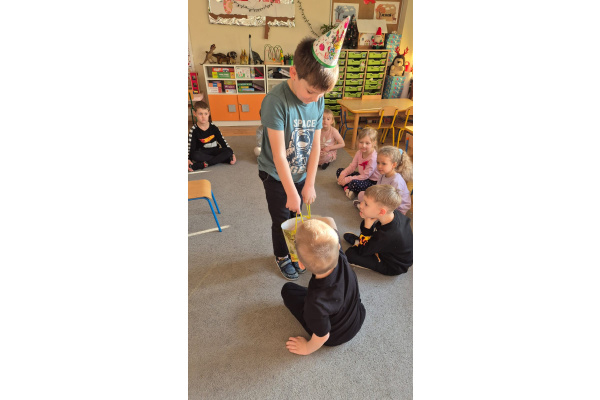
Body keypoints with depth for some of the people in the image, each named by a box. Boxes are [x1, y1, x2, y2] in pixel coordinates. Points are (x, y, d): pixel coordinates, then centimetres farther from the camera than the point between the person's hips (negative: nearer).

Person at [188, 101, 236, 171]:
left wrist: (231, 153, -9)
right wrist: (188, 160, -31)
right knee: (195, 155, -37)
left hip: (215, 151, 2)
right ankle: (227, 160, -29)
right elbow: (190, 146, -15)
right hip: (202, 153, -2)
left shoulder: (213, 128, -3)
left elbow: (222, 141, 1)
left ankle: (202, 165, -32)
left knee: (228, 151, -26)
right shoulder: (194, 130, -8)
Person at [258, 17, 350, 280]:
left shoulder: (318, 100, -9)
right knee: (281, 220, 12)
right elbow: (278, 153, -26)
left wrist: (309, 184, -4)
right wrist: (291, 192, -21)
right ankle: (281, 257, 40)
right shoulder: (276, 101, -28)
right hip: (275, 175, -4)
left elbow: (315, 145, -5)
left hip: (301, 173, 5)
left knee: (295, 217, 20)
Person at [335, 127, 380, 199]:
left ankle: (349, 188, -4)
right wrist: (343, 174, -17)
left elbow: (365, 176, -25)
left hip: (372, 181, -9)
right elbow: (352, 166, 2)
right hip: (361, 175, 9)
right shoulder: (359, 152, -3)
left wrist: (348, 179, -24)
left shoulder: (373, 158, -27)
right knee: (339, 171, 3)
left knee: (354, 183, -40)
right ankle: (347, 188, -19)